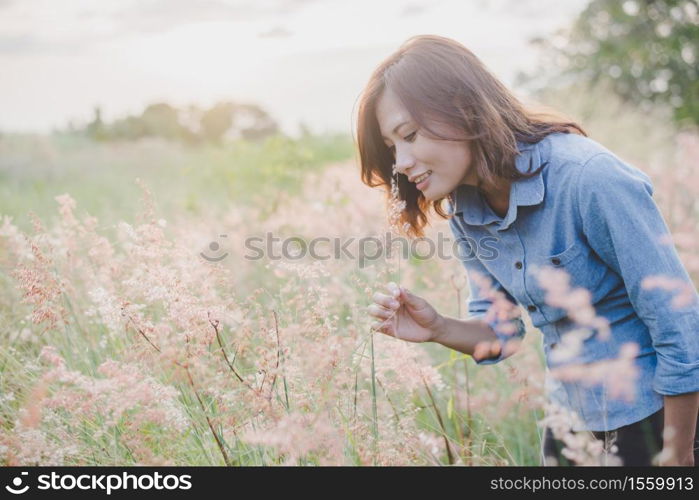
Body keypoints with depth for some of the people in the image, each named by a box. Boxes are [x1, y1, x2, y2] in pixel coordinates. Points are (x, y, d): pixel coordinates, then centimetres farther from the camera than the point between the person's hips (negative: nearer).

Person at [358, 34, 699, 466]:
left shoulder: (589, 179, -25)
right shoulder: (465, 211, -5)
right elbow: (501, 331, 5)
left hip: (657, 413, -6)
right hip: (572, 415, 6)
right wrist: (438, 329, -15)